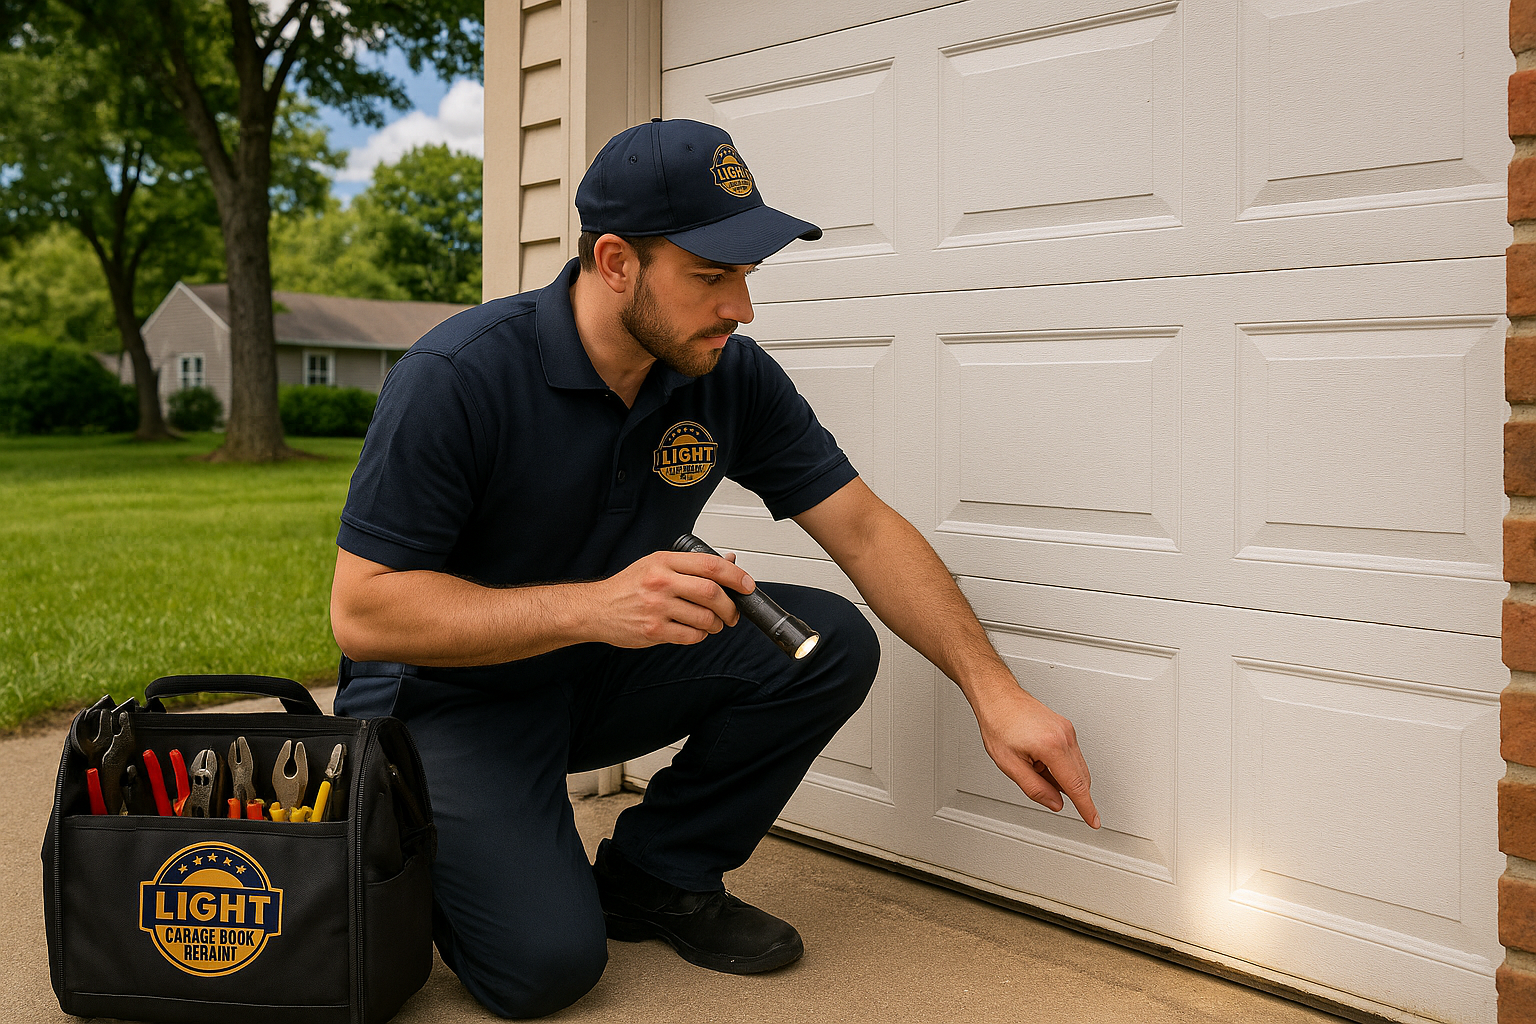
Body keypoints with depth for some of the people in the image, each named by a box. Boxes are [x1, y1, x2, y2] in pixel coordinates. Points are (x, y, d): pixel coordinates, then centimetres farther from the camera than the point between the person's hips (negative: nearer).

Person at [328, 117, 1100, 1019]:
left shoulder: (732, 377, -9)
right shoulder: (457, 378, -24)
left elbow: (866, 530, -7)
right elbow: (363, 612, -24)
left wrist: (996, 692, -16)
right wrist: (590, 606, -36)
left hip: (604, 675, 5)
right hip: (450, 693, -5)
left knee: (831, 642, -15)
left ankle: (657, 878, 3)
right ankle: (434, 847, 11)